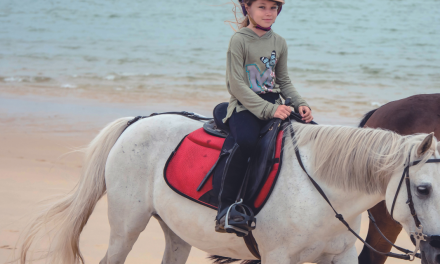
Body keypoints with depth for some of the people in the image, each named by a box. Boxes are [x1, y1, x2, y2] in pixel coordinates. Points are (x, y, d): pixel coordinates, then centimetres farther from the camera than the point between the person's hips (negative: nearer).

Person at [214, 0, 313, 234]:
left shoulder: (279, 42, 12)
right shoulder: (239, 40, -6)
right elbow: (237, 85, -12)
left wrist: (300, 103, -1)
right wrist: (268, 109, -20)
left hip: (273, 104, 6)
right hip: (245, 106, -6)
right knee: (247, 140, -36)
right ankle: (225, 208, -30)